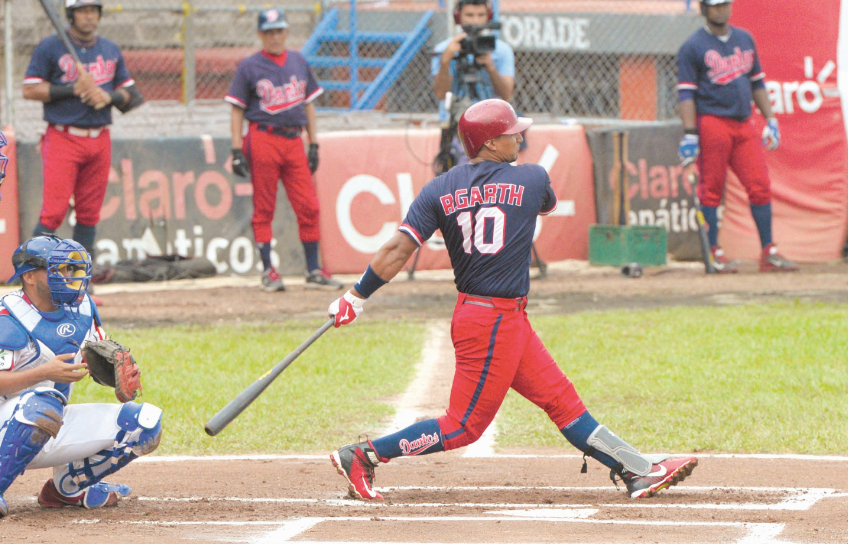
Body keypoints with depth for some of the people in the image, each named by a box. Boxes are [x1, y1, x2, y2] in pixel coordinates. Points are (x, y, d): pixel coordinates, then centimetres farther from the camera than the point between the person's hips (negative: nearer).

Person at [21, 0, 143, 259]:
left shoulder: (111, 50, 14)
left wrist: (110, 96, -5)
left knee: (90, 213, 6)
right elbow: (30, 90, -6)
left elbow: (129, 90, 18)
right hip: (63, 139, -5)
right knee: (54, 210, -13)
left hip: (100, 139, 5)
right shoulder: (50, 48, -1)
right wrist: (72, 89, -15)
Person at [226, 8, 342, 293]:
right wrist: (237, 151, -8)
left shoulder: (299, 62, 13)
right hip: (263, 139, -4)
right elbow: (237, 111, 0)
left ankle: (314, 271, 7)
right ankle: (268, 271, 4)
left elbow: (308, 104, 18)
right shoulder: (249, 66, 1)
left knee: (309, 207, 0)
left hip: (294, 141, 4)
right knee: (264, 208, -1)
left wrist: (314, 145, 13)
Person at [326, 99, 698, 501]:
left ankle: (638, 471, 13)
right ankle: (362, 456, -3)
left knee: (561, 398, 10)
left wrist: (356, 298, -4)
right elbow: (548, 204, 17)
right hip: (495, 323, -7)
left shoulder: (439, 191, 0)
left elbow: (397, 250, -9)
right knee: (464, 427, -1)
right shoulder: (532, 179, -8)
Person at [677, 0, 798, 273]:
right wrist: (690, 135, -16)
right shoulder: (693, 47, -1)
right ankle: (715, 254, 1)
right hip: (712, 124, -5)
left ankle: (768, 253, 2)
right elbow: (686, 94, -7)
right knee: (712, 189, -4)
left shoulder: (745, 39, 17)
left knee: (760, 186, -1)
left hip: (744, 126, 5)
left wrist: (770, 120, 14)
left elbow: (757, 83, 22)